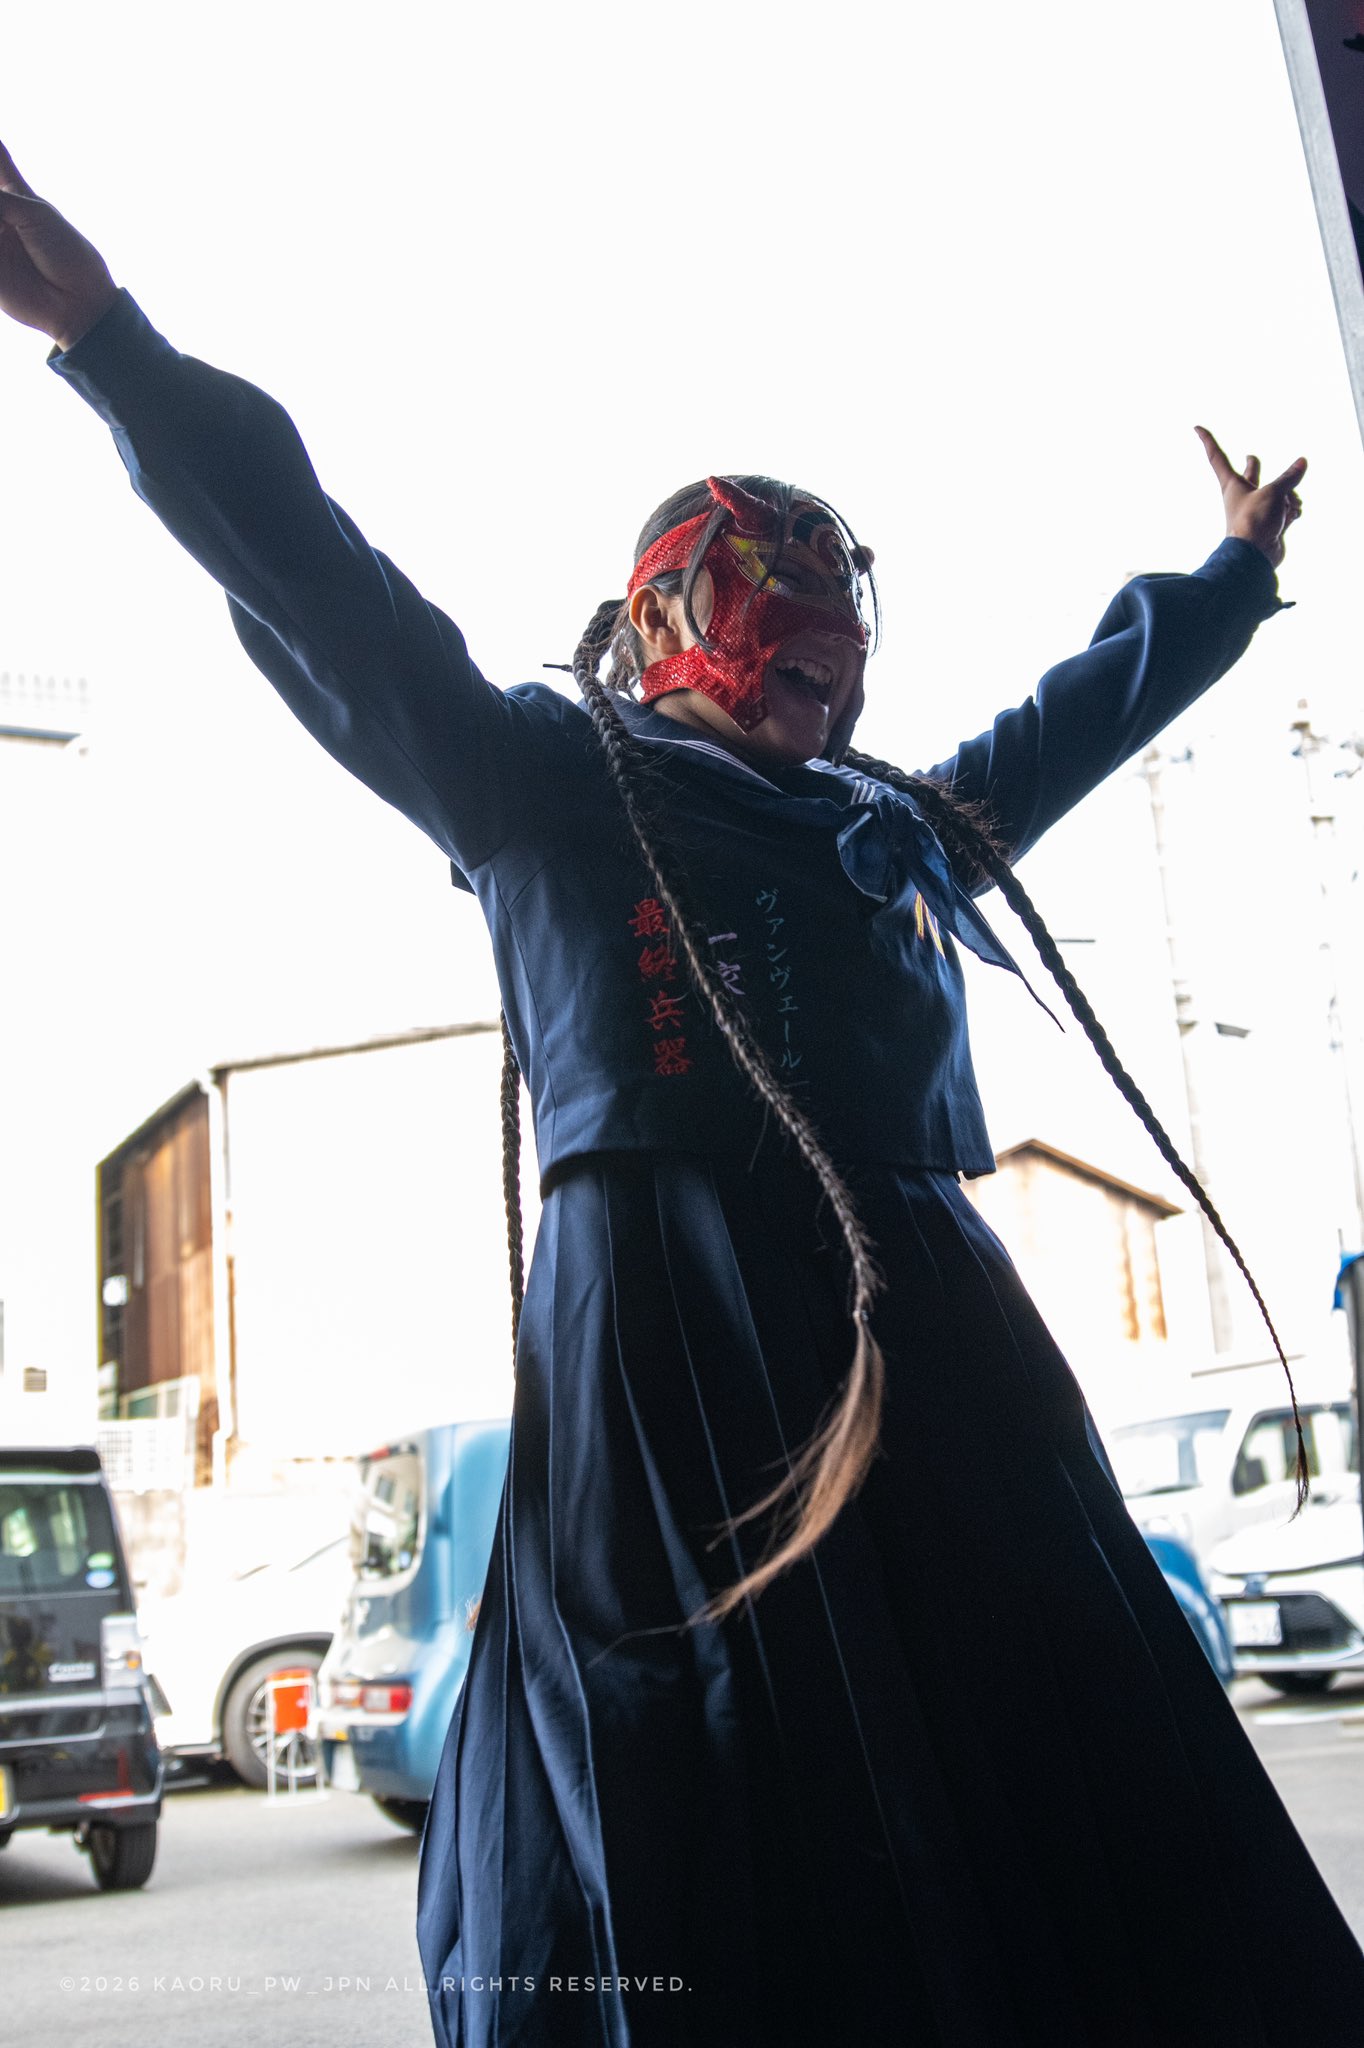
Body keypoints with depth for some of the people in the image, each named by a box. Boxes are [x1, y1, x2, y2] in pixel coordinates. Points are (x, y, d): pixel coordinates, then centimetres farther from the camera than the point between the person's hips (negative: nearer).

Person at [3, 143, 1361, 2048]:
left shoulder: (905, 822, 26)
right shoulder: (546, 780, 8)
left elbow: (1084, 708, 42)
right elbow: (317, 583, 2)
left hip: (926, 1319, 7)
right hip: (666, 1322, -6)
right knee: (701, 1853, -8)